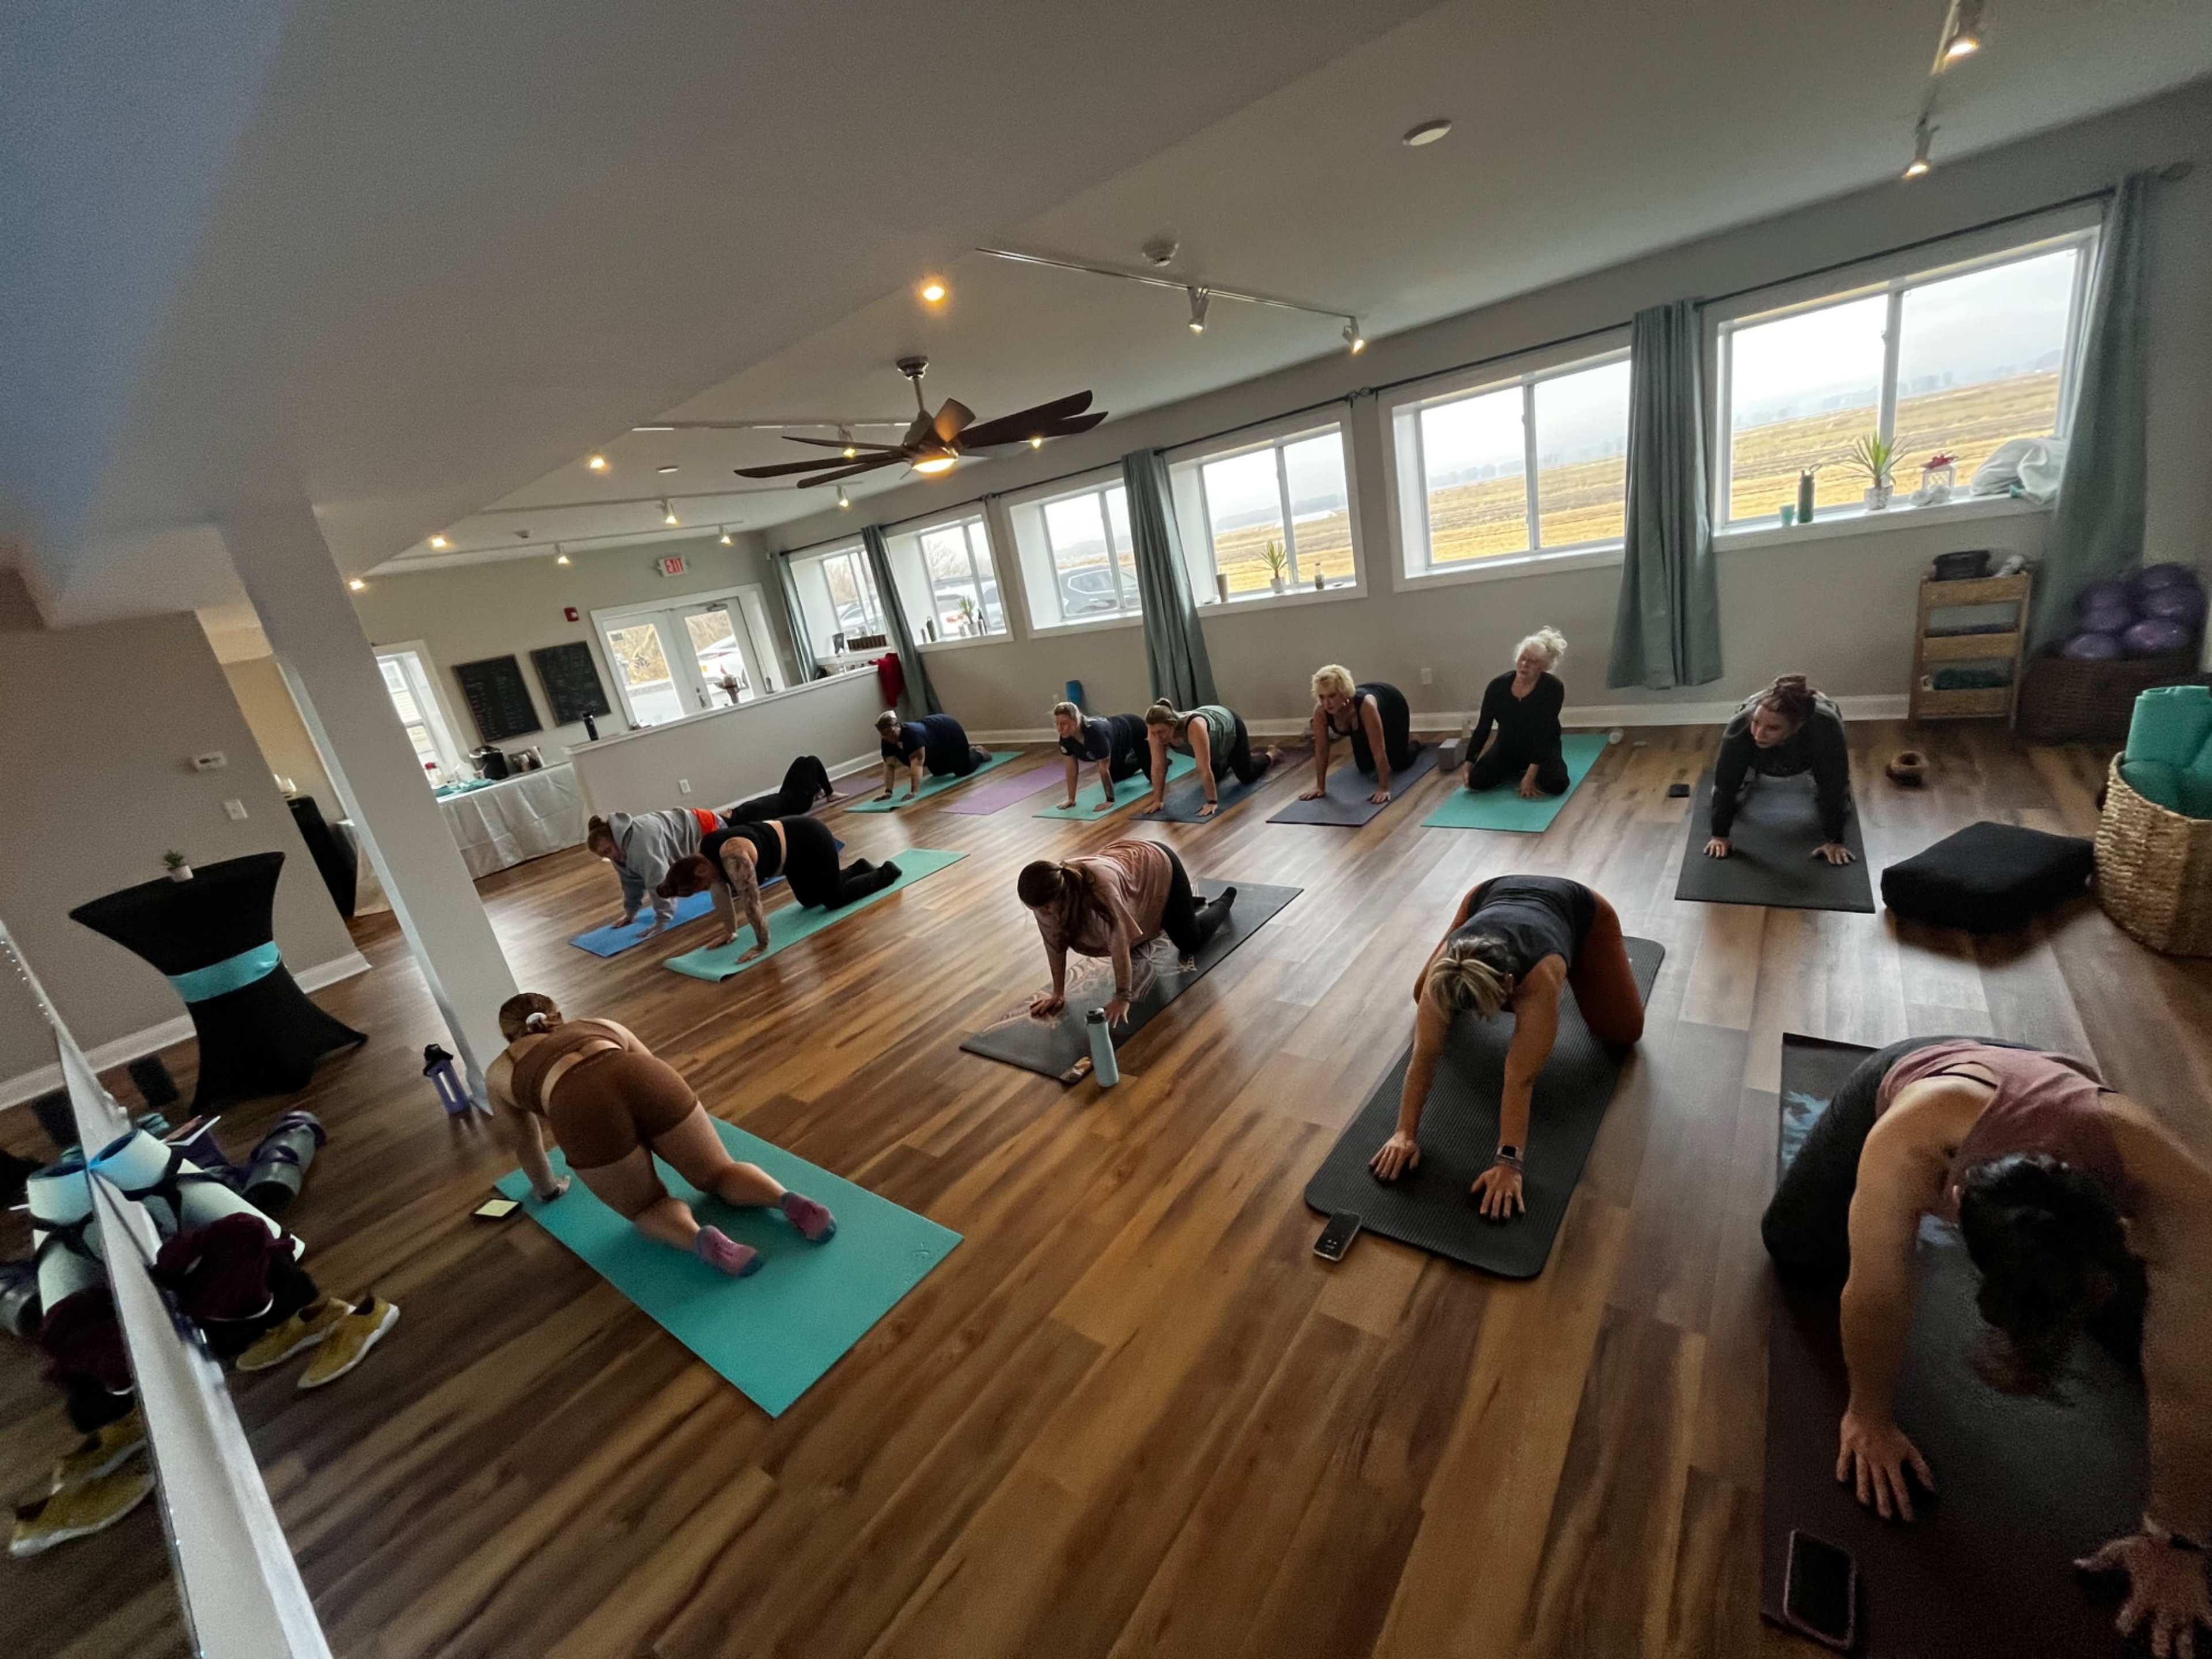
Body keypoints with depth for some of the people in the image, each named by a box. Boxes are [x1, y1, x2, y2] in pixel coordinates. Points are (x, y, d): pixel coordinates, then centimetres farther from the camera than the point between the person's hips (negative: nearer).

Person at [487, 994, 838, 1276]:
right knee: (720, 1172, 19)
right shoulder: (603, 1024, 40)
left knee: (648, 1208, 20)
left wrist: (547, 1189, 62)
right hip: (647, 1079, 2)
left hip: (582, 1107, -2)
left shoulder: (500, 1071, 36)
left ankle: (698, 1238, -13)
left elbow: (526, 1142, 45)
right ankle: (788, 1201, -11)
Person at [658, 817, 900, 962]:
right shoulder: (703, 855, -8)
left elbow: (751, 902, -31)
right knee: (810, 901, 22)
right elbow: (721, 895, 2)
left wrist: (762, 946, -24)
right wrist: (730, 932, 5)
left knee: (835, 900, 4)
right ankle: (860, 867, 36)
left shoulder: (732, 856, -34)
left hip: (811, 840, -9)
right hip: (792, 844, 9)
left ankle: (886, 873, 21)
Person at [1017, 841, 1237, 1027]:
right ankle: (1189, 904, 42)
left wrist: (1122, 998, -37)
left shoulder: (1099, 886, -47)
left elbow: (1119, 943, -42)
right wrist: (1058, 993, -11)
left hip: (1159, 865, -6)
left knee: (1191, 943, 6)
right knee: (1136, 940, 21)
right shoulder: (1049, 891, -27)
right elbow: (1054, 943, -15)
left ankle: (1225, 900, 36)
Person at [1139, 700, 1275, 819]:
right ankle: (1229, 761, 50)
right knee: (1215, 776, 18)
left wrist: (1213, 802, -43)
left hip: (1229, 724, -5)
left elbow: (1204, 769, -46)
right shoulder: (1156, 731, -32)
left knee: (1246, 777, 5)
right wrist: (1158, 800, -23)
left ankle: (1271, 755, 34)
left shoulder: (1195, 727, -48)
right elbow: (1158, 768, -24)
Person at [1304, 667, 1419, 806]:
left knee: (1399, 765, 2)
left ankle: (1414, 744, 34)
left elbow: (1379, 751, -44)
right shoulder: (1320, 711, -36)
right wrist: (1320, 786, -23)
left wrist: (1384, 789, -42)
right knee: (1365, 769, 5)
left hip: (1391, 703, -3)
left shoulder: (1366, 704, -48)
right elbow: (1321, 750, -25)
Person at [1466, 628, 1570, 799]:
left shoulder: (1553, 688, -23)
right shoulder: (1498, 686, -15)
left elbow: (1544, 734, -26)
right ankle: (1513, 771, 11)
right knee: (1477, 780, -21)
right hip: (1507, 746, 3)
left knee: (1556, 784, -30)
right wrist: (1468, 765, -9)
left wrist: (1530, 776, -31)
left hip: (1542, 747, -2)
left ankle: (1528, 771, 5)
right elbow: (1483, 728, -7)